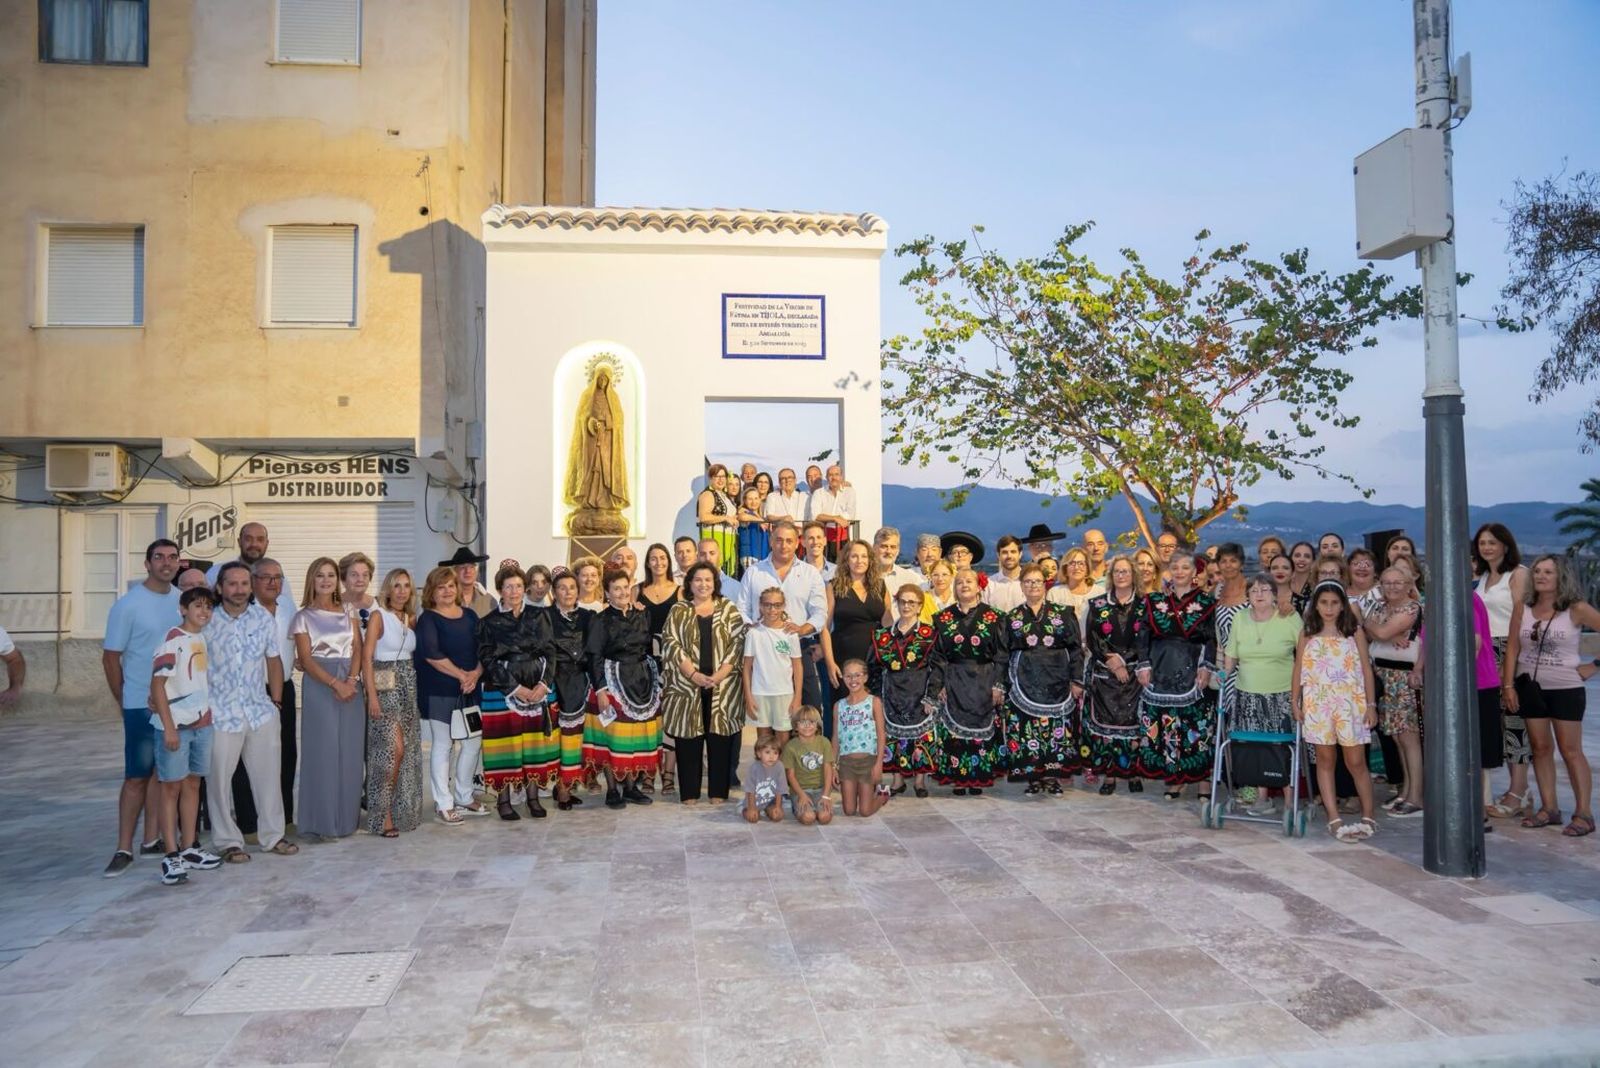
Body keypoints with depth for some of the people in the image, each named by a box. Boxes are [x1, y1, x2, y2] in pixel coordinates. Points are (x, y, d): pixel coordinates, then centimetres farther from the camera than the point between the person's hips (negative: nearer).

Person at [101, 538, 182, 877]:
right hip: (141, 705, -4)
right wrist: (123, 702, -1)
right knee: (137, 776, -1)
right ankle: (124, 849, 7)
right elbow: (110, 658, -5)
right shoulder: (128, 604, -9)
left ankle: (152, 840, 20)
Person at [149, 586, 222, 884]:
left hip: (202, 723, 7)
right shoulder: (173, 640, -12)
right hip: (175, 724, -7)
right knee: (172, 787, 0)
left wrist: (208, 713, 11)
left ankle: (189, 849, 20)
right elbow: (157, 684, -14)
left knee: (192, 784, 12)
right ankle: (172, 856, 3)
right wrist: (168, 727, -17)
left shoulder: (205, 639, 10)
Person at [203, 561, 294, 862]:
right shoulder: (206, 622, -7)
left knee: (268, 776, 11)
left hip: (261, 713, 3)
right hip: (220, 716, -3)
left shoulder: (263, 618, 3)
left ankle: (272, 835, 24)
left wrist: (276, 702, 9)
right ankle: (228, 841, 19)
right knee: (219, 780, 5)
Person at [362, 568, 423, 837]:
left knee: (408, 751, 7)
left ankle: (400, 810, 19)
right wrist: (372, 694, -17)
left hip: (409, 687, 6)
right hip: (385, 687, -6)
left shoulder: (412, 618, 11)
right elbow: (366, 656, -11)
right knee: (393, 749, -12)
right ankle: (383, 815, -2)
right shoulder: (378, 616, -6)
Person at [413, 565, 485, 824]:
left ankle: (464, 796, 25)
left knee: (474, 742, 9)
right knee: (442, 745, 1)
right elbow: (431, 654, -18)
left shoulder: (470, 616, 11)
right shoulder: (428, 619, -5)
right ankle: (444, 804, 10)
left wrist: (476, 673, -11)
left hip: (470, 690, 5)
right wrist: (461, 674, -17)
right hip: (439, 693, -5)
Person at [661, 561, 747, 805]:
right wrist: (693, 674, -13)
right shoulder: (678, 611, 8)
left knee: (720, 737, 2)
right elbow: (671, 643, -2)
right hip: (687, 684, 0)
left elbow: (738, 642, 0)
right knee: (689, 738, 2)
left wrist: (720, 674, -12)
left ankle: (718, 790, 11)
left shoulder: (728, 609, 8)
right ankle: (689, 791, 11)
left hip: (723, 686, 0)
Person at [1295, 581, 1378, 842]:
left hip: (1350, 703, -1)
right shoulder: (1307, 634, 7)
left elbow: (1366, 669, 4)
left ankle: (1368, 817, 10)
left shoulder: (1354, 632, 5)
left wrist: (1371, 705, 0)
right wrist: (1295, 702, 2)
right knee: (1325, 759, 3)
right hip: (1317, 704, 1)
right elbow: (1298, 669, 8)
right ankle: (1334, 819, 6)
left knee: (1356, 761, 0)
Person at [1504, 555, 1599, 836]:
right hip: (1530, 687, 4)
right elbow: (1512, 648, 2)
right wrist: (1508, 685, -2)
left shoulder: (1576, 610, -8)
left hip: (1566, 688, -3)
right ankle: (1549, 808, 17)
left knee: (1570, 750, 0)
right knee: (1540, 748, 9)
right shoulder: (1523, 609, 1)